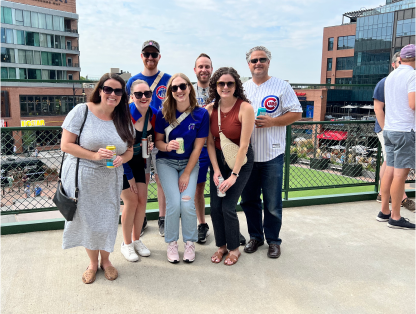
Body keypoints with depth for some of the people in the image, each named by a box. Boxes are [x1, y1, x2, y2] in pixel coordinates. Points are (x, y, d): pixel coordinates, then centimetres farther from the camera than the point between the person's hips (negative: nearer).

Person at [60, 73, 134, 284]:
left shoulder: (123, 119, 3)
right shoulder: (82, 111, -10)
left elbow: (129, 151, 8)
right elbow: (65, 145, -12)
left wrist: (121, 159, -15)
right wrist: (94, 155, -22)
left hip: (110, 179, 3)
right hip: (82, 178, -3)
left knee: (108, 221, 8)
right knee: (87, 220, 8)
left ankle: (105, 260, 35)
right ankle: (93, 262, 33)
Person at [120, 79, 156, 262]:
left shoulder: (153, 114, -9)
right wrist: (129, 176, -15)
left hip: (139, 161, 5)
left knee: (142, 200, 3)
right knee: (131, 201, -5)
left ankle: (136, 240, 22)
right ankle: (126, 244, 14)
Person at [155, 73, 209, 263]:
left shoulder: (201, 114, -11)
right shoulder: (163, 114, -9)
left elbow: (198, 147, -9)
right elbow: (158, 140, -2)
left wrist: (186, 174, -9)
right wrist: (167, 146, -27)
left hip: (189, 162, 0)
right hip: (166, 162, 0)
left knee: (187, 203, -14)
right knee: (174, 203, -14)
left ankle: (190, 243, 11)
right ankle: (171, 243, 10)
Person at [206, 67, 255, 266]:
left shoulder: (245, 108, -18)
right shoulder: (210, 109, -5)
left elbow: (243, 145, -19)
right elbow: (210, 142, -2)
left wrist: (234, 175, -19)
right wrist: (216, 170, -10)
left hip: (241, 160, -4)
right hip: (218, 159, 4)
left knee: (228, 207, -7)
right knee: (215, 206, 1)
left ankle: (234, 248, 18)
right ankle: (221, 245, 25)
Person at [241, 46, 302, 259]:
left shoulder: (281, 86, 0)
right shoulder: (242, 89, 11)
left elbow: (296, 113, -3)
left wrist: (272, 122, -16)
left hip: (272, 154, -4)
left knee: (272, 203, 4)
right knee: (249, 200, 13)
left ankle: (273, 240, 22)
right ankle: (255, 236, 30)